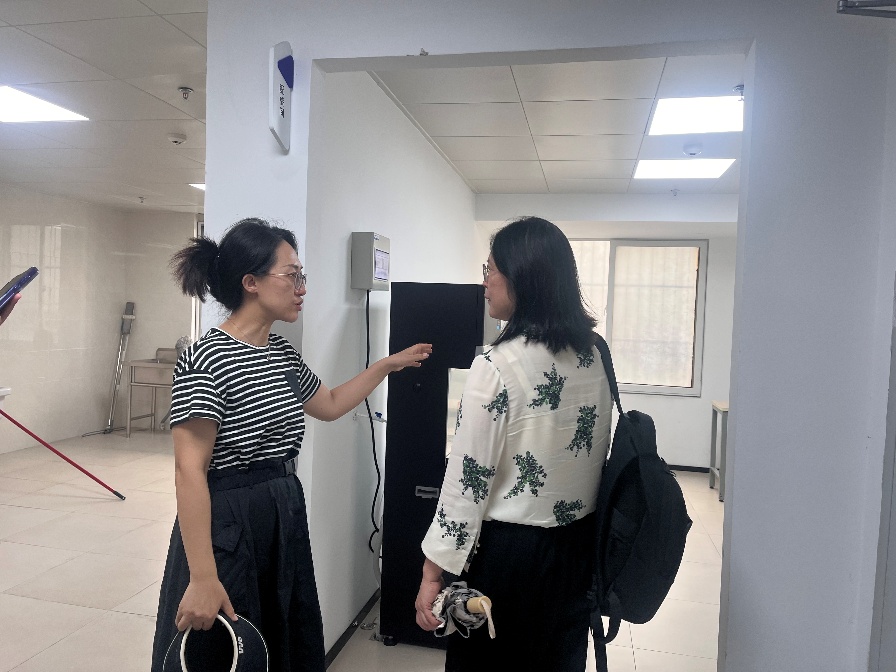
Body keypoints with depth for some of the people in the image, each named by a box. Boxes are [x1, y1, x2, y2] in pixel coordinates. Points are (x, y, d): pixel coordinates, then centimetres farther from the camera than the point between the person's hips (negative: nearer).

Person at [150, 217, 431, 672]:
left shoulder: (283, 353, 6)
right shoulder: (206, 360, -18)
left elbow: (330, 405, 23)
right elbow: (190, 472, -20)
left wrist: (388, 364, 22)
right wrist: (202, 578, -22)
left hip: (285, 520, 8)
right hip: (226, 528, -7)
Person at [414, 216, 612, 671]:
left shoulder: (497, 366, -21)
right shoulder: (593, 356, 0)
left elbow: (468, 480, -19)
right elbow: (597, 455, 8)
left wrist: (434, 570, -9)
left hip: (510, 552, -6)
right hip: (576, 547, 6)